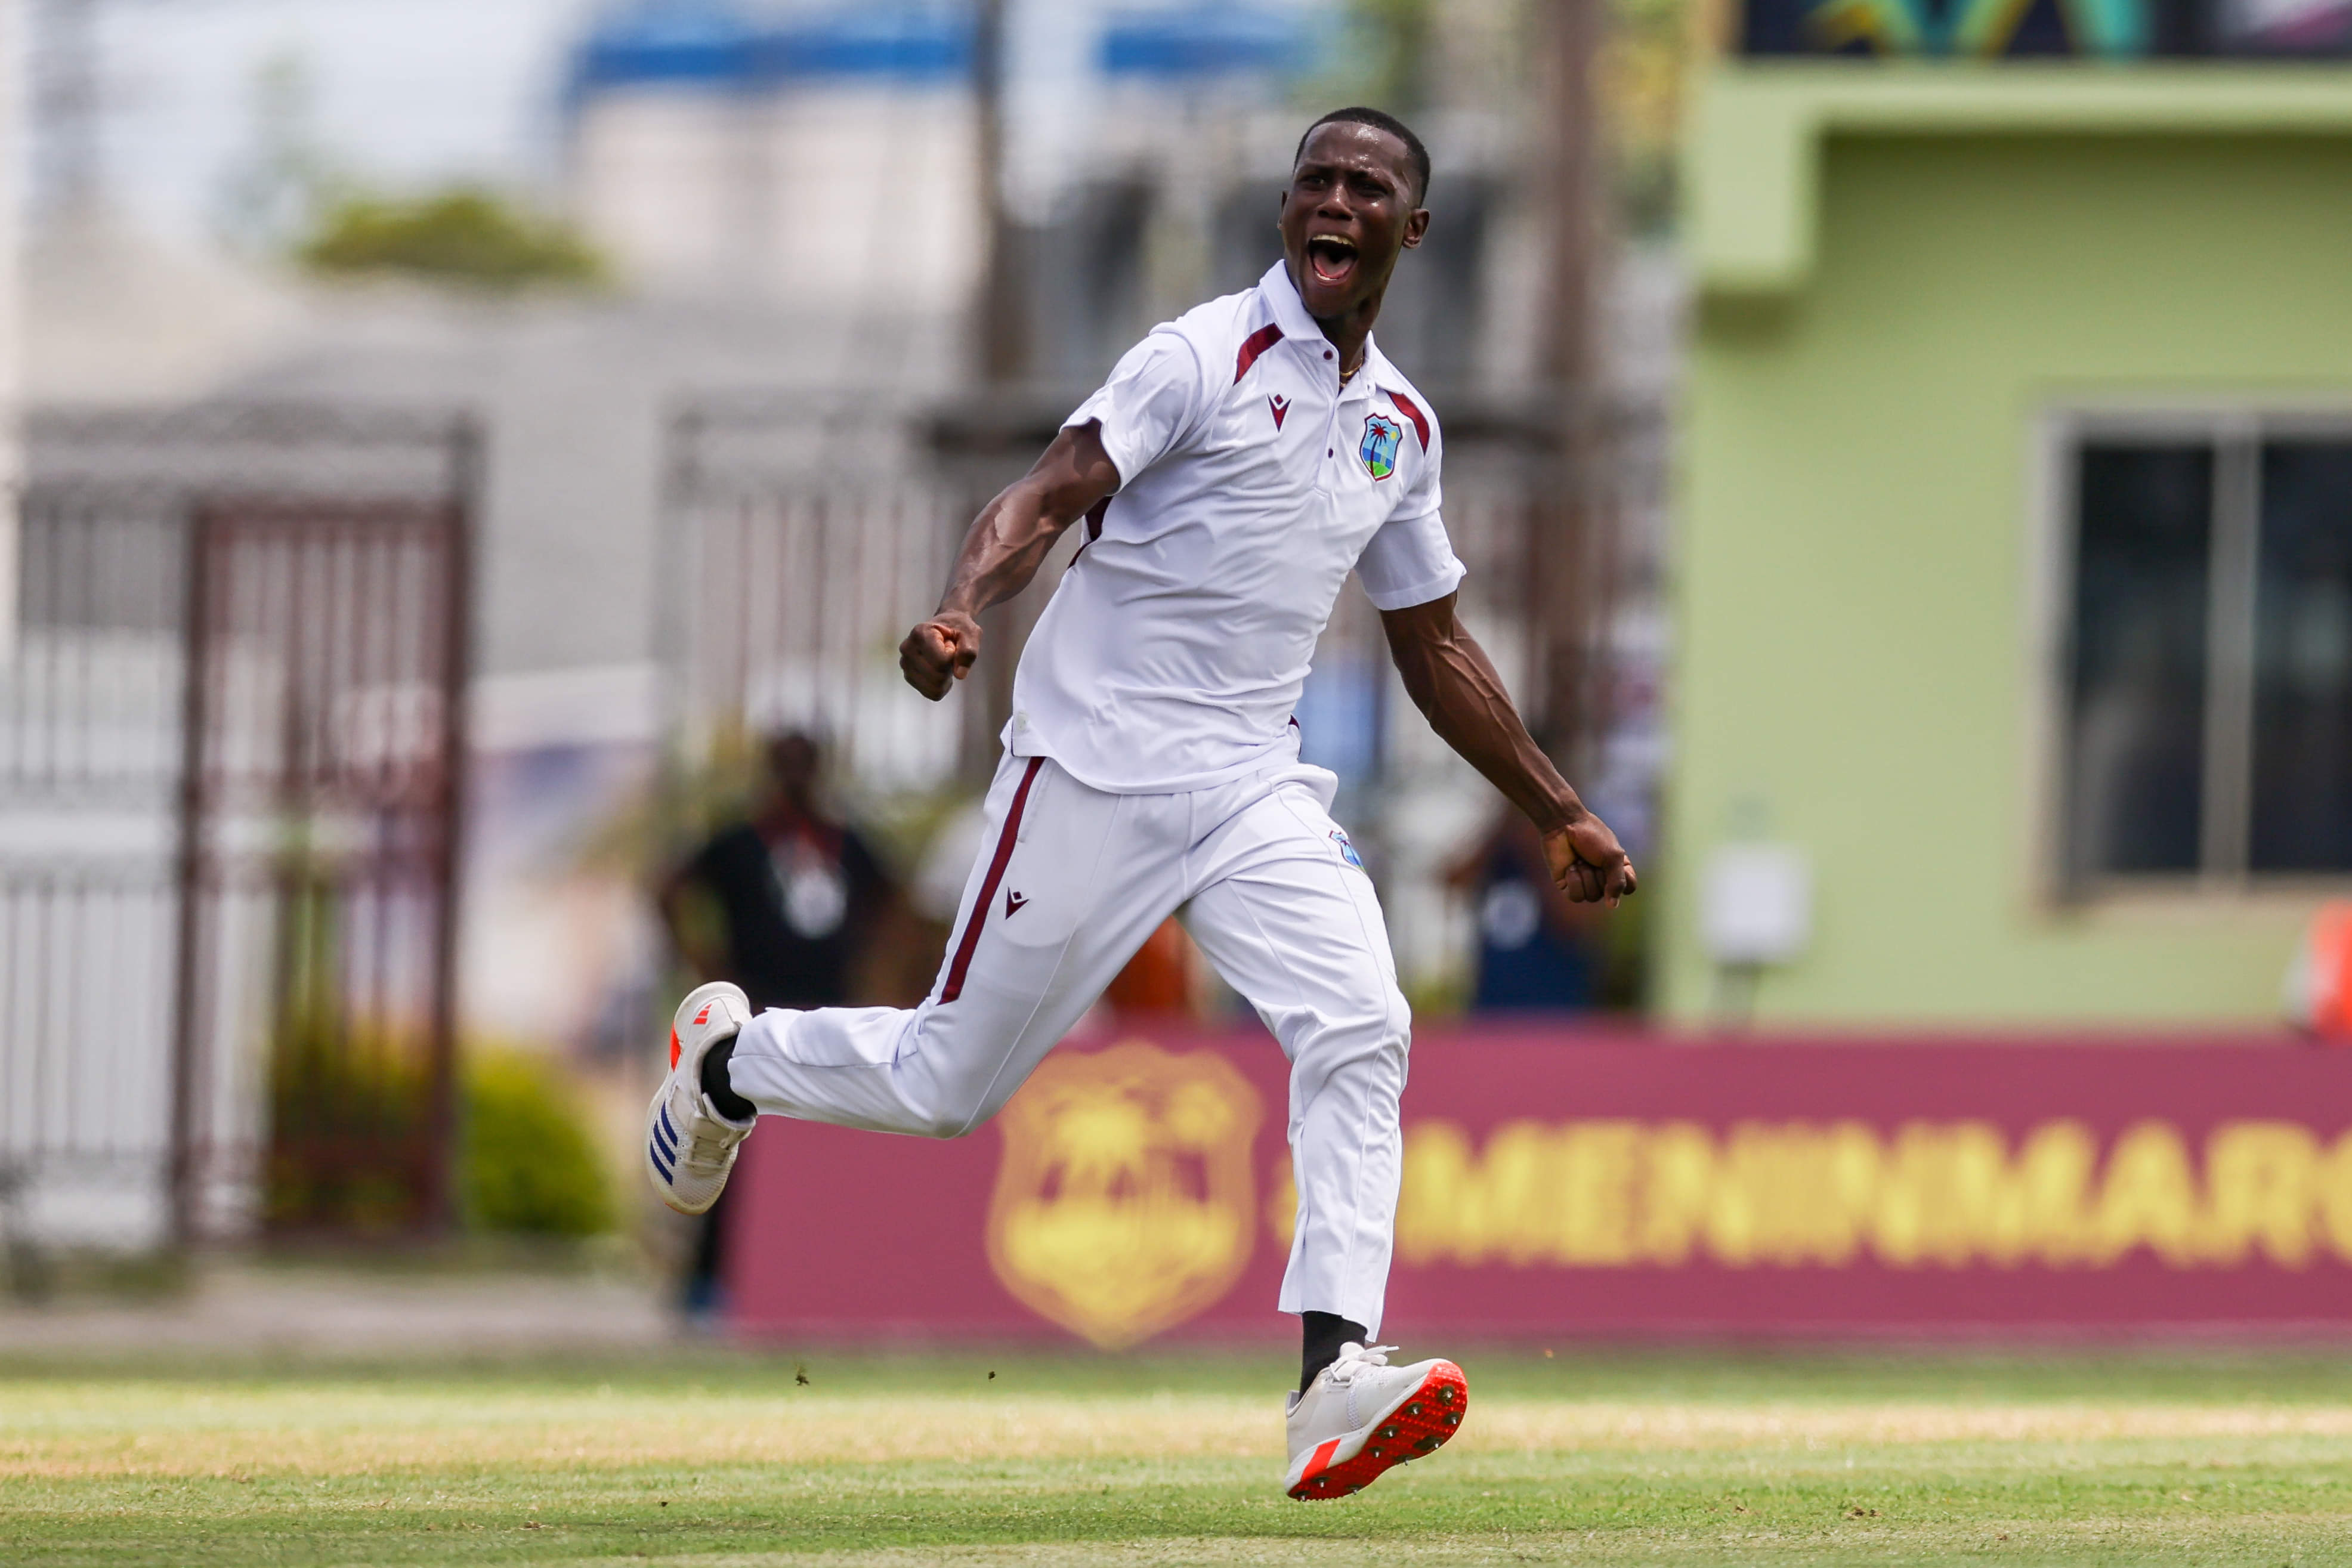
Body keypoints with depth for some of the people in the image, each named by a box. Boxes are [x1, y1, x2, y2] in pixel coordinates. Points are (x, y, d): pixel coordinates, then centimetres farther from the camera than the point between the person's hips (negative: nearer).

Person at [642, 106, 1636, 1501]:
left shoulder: (1402, 427, 13)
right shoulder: (1203, 359, -7)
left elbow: (1434, 648, 23)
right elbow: (1051, 494, -18)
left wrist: (1558, 814, 22)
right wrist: (963, 610, -38)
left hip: (1251, 785, 5)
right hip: (1094, 768, -5)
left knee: (1358, 1030, -19)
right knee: (949, 1083, 2)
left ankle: (1338, 1379, -26)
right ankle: (729, 1060, 33)